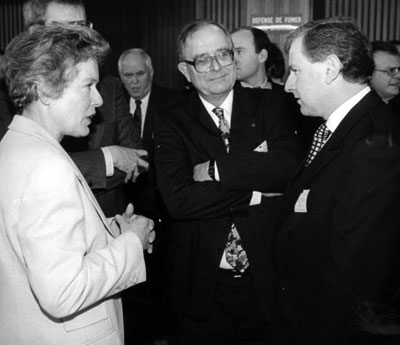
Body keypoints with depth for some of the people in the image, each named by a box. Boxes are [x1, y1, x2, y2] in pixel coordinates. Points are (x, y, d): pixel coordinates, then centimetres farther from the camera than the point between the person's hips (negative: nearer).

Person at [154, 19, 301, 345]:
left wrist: (216, 169, -17)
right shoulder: (171, 122, -3)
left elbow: (288, 167, -17)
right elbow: (178, 199, -17)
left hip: (266, 280, 1)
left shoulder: (270, 105, 0)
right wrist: (257, 191, -16)